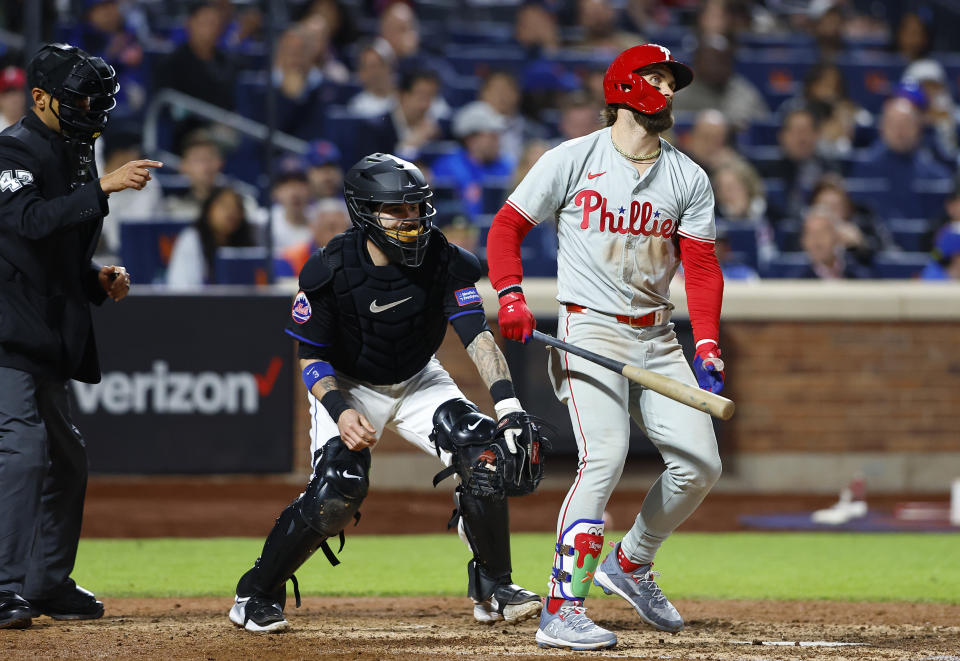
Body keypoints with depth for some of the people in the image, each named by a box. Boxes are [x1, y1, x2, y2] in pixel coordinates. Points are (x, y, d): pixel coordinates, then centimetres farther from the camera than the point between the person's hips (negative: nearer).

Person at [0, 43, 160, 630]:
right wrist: (103, 187, -34)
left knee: (66, 458, 15)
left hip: (47, 339, 10)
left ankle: (49, 584, 26)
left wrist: (99, 278, 8)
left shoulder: (74, 153, 18)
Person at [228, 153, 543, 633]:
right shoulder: (330, 272, -25)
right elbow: (312, 356, -16)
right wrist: (340, 410, -35)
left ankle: (492, 591, -1)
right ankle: (256, 596, -5)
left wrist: (507, 403, -41)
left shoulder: (443, 262, -19)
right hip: (349, 387, -3)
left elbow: (476, 335, -27)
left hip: (419, 382, 3)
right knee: (339, 488, -25)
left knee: (482, 452, -19)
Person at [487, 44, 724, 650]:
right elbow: (507, 228, 1)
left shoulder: (689, 179, 8)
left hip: (659, 339, 6)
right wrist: (512, 298, -14)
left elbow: (702, 267, 3)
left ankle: (631, 564, 23)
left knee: (701, 462, -1)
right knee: (604, 458, -22)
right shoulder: (573, 161, -3)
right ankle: (562, 611, -20)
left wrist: (707, 346, -10)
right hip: (591, 331, -6)